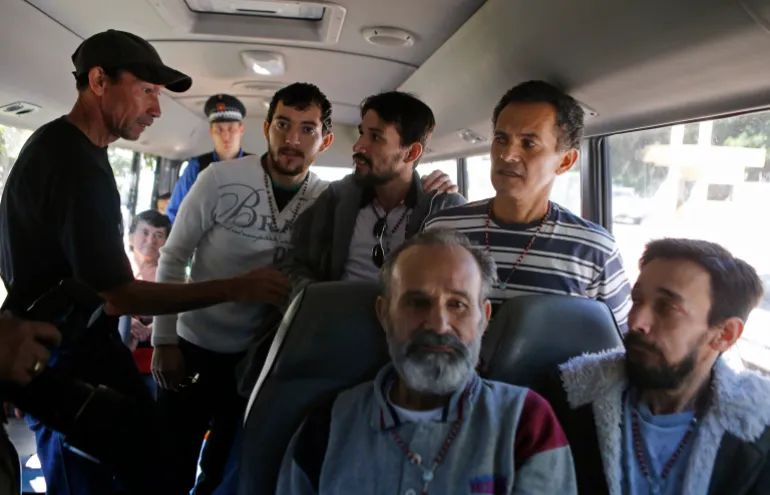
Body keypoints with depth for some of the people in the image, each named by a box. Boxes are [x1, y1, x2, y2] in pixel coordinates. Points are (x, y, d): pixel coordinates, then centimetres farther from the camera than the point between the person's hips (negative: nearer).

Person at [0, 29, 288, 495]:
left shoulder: (57, 143, 7)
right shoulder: (78, 165, -27)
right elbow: (119, 296, -25)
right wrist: (236, 288, -24)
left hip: (77, 348, 10)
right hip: (70, 366, -10)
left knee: (145, 454, 15)